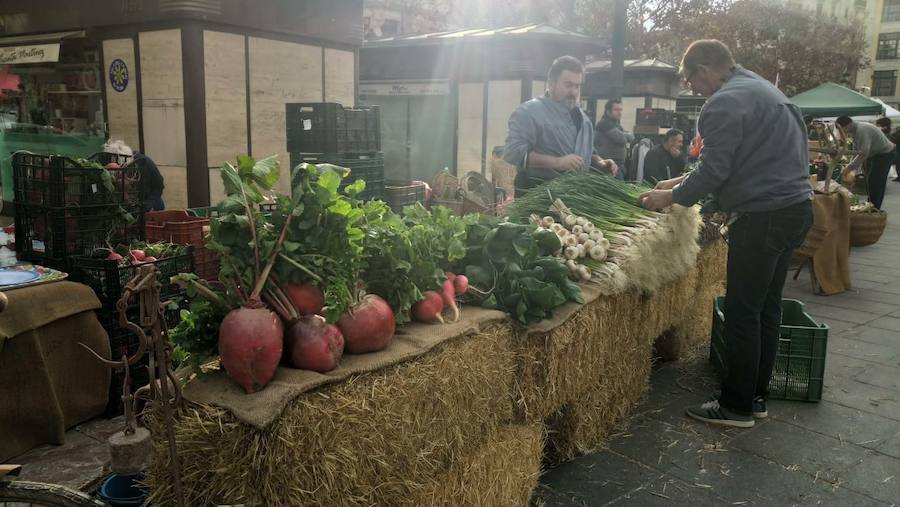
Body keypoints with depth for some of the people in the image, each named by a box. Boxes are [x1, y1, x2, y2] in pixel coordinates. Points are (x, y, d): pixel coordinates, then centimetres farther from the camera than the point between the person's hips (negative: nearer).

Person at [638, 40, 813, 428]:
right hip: (794, 207, 10)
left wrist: (671, 197, 0)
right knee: (767, 308, 15)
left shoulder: (725, 102, -13)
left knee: (743, 313, -2)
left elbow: (714, 170, -16)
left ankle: (737, 407, 8)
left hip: (764, 216, -10)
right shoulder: (759, 88, 20)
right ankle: (756, 396, 24)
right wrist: (683, 183, 20)